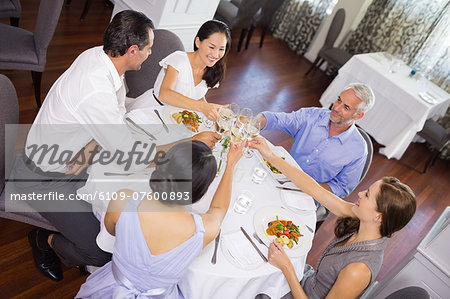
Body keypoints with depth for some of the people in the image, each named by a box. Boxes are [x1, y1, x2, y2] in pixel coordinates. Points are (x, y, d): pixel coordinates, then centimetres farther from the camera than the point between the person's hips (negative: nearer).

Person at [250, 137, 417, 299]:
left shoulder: (359, 270, -38)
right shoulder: (359, 220, -18)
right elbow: (314, 189, -16)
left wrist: (286, 267, -30)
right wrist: (271, 156, -15)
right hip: (308, 280, 6)